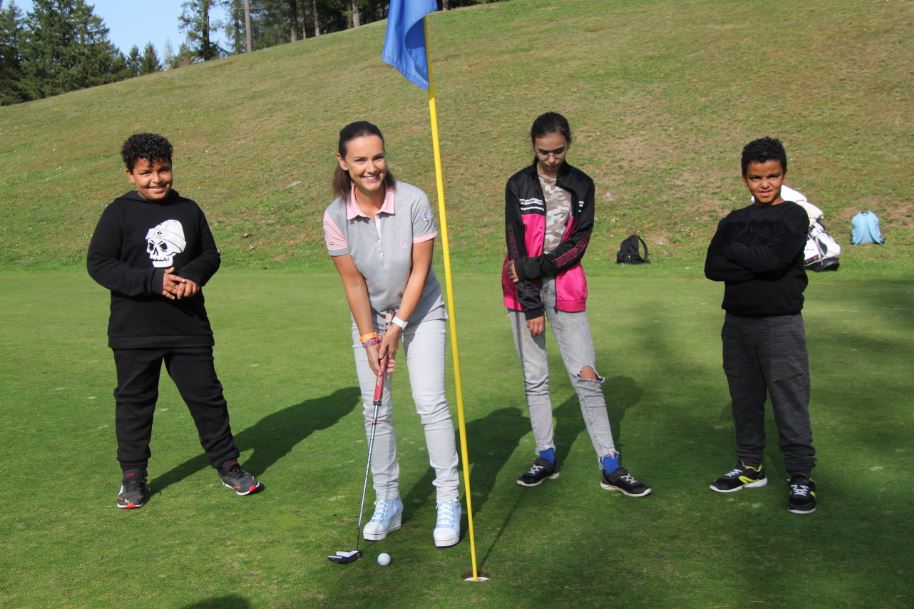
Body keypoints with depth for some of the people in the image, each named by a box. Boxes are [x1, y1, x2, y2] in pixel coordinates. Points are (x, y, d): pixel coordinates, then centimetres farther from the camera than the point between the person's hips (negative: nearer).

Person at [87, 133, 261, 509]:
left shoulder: (188, 210, 6)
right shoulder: (119, 213, -5)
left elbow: (210, 254, 12)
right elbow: (98, 263, -9)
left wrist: (193, 275, -11)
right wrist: (153, 281, -19)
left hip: (189, 326, 2)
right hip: (134, 331, -2)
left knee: (206, 395, 8)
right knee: (134, 401, 9)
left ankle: (227, 464, 22)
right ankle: (133, 475, 25)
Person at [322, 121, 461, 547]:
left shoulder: (413, 201, -21)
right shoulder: (336, 216, -15)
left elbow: (420, 270, -15)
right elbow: (353, 282, -9)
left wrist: (398, 327, -14)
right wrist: (369, 338, -10)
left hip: (420, 312, -2)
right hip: (369, 317, 2)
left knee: (431, 403, -10)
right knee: (376, 410, 3)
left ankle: (448, 501, 2)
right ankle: (387, 501, 18)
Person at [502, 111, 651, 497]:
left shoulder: (581, 185, 4)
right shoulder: (518, 185, -1)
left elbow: (578, 243, -3)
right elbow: (517, 248, -6)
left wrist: (535, 266, -15)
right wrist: (532, 305, -10)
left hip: (565, 288, 0)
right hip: (523, 291, 0)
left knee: (586, 375, -3)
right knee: (534, 377, 6)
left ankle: (610, 467, 0)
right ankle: (546, 457, 18)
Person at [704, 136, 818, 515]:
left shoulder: (793, 216, -4)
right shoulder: (734, 221, 10)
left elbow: (774, 258, -21)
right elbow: (712, 267, -4)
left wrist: (734, 250, -7)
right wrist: (757, 264, -15)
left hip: (780, 323, -5)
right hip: (737, 323, 5)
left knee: (790, 401, -2)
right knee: (745, 398, 14)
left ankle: (800, 477, 8)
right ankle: (750, 467, 28)